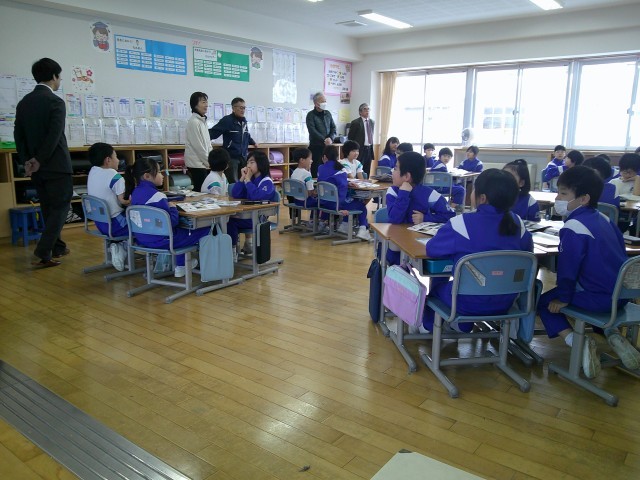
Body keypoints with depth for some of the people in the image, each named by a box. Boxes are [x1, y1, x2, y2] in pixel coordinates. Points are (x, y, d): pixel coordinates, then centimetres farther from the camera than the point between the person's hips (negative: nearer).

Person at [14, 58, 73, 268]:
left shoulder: (24, 102, 10)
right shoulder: (55, 102, -12)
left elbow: (18, 134, 7)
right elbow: (54, 135, -19)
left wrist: (26, 161, 5)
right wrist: (40, 160, -12)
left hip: (35, 166, 7)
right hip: (56, 165, -7)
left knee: (48, 208, 16)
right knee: (60, 208, -1)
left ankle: (57, 246, 26)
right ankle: (43, 252, -9)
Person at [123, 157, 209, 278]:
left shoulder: (135, 192, 5)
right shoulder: (157, 196, -22)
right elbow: (172, 221, -23)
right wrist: (173, 208, -6)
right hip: (160, 240, -9)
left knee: (181, 230, 34)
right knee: (205, 229, -1)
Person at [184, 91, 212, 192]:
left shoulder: (203, 121, 13)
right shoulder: (194, 122, -14)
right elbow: (198, 146, -17)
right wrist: (209, 162, -11)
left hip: (204, 163, 8)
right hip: (197, 164, -8)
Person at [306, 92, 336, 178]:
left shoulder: (328, 113, 14)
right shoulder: (311, 115, -2)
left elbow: (333, 128, 12)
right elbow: (312, 130, -13)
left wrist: (331, 138, -9)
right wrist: (324, 140, -20)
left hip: (328, 146, 5)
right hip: (316, 146, -4)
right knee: (315, 170, -5)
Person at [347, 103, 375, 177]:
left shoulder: (372, 122, 12)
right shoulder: (355, 123, -6)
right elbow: (350, 138, -4)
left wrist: (372, 148, 15)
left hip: (369, 149, 6)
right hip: (360, 150, -6)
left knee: (367, 172, 8)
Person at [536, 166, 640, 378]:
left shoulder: (573, 228, -19)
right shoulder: (603, 219, 8)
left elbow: (567, 268, -17)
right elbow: (619, 253, 18)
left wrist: (563, 298, -4)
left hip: (599, 297, -8)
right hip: (621, 293, 8)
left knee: (545, 302, 9)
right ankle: (613, 334, 16)